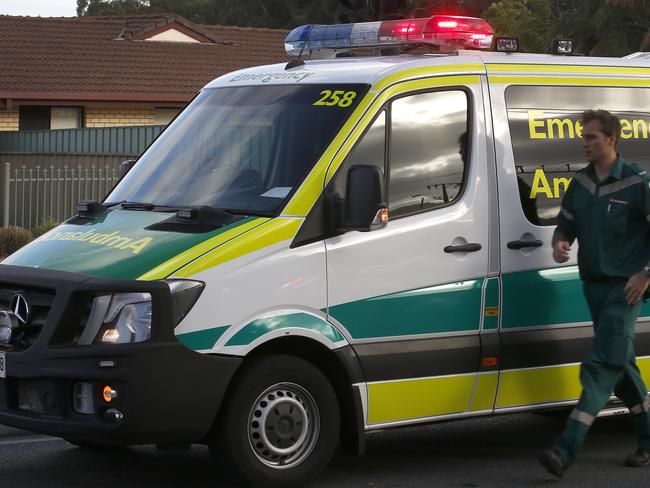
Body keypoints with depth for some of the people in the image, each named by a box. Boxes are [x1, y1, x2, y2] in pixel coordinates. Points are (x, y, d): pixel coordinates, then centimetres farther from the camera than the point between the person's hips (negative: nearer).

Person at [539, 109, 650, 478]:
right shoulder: (580, 183, 9)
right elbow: (566, 225, 18)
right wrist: (561, 243, -5)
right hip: (594, 285, 8)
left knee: (601, 367, -14)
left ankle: (566, 450, -23)